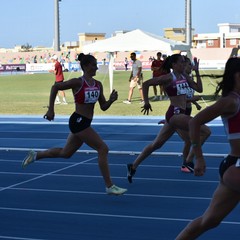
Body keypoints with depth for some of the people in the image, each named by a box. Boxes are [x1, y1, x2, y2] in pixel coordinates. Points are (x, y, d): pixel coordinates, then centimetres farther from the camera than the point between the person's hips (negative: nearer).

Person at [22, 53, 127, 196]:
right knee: (103, 149, -12)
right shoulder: (78, 82, -13)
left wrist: (111, 100, -11)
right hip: (78, 121, -9)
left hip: (84, 123, 9)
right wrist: (51, 109, -9)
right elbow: (55, 87, -7)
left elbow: (103, 107, 10)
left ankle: (35, 155, 35)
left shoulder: (98, 85, 8)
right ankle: (110, 186, -6)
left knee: (65, 153, 19)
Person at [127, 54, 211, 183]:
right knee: (205, 131, -13)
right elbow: (146, 84, -7)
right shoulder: (168, 78, -9)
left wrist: (197, 72, 6)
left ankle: (133, 166, 21)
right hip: (175, 113, -8)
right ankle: (188, 161, -9)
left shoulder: (185, 77, 13)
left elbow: (199, 89, 9)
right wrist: (146, 102, -6)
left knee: (156, 144, 14)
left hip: (179, 114, 8)